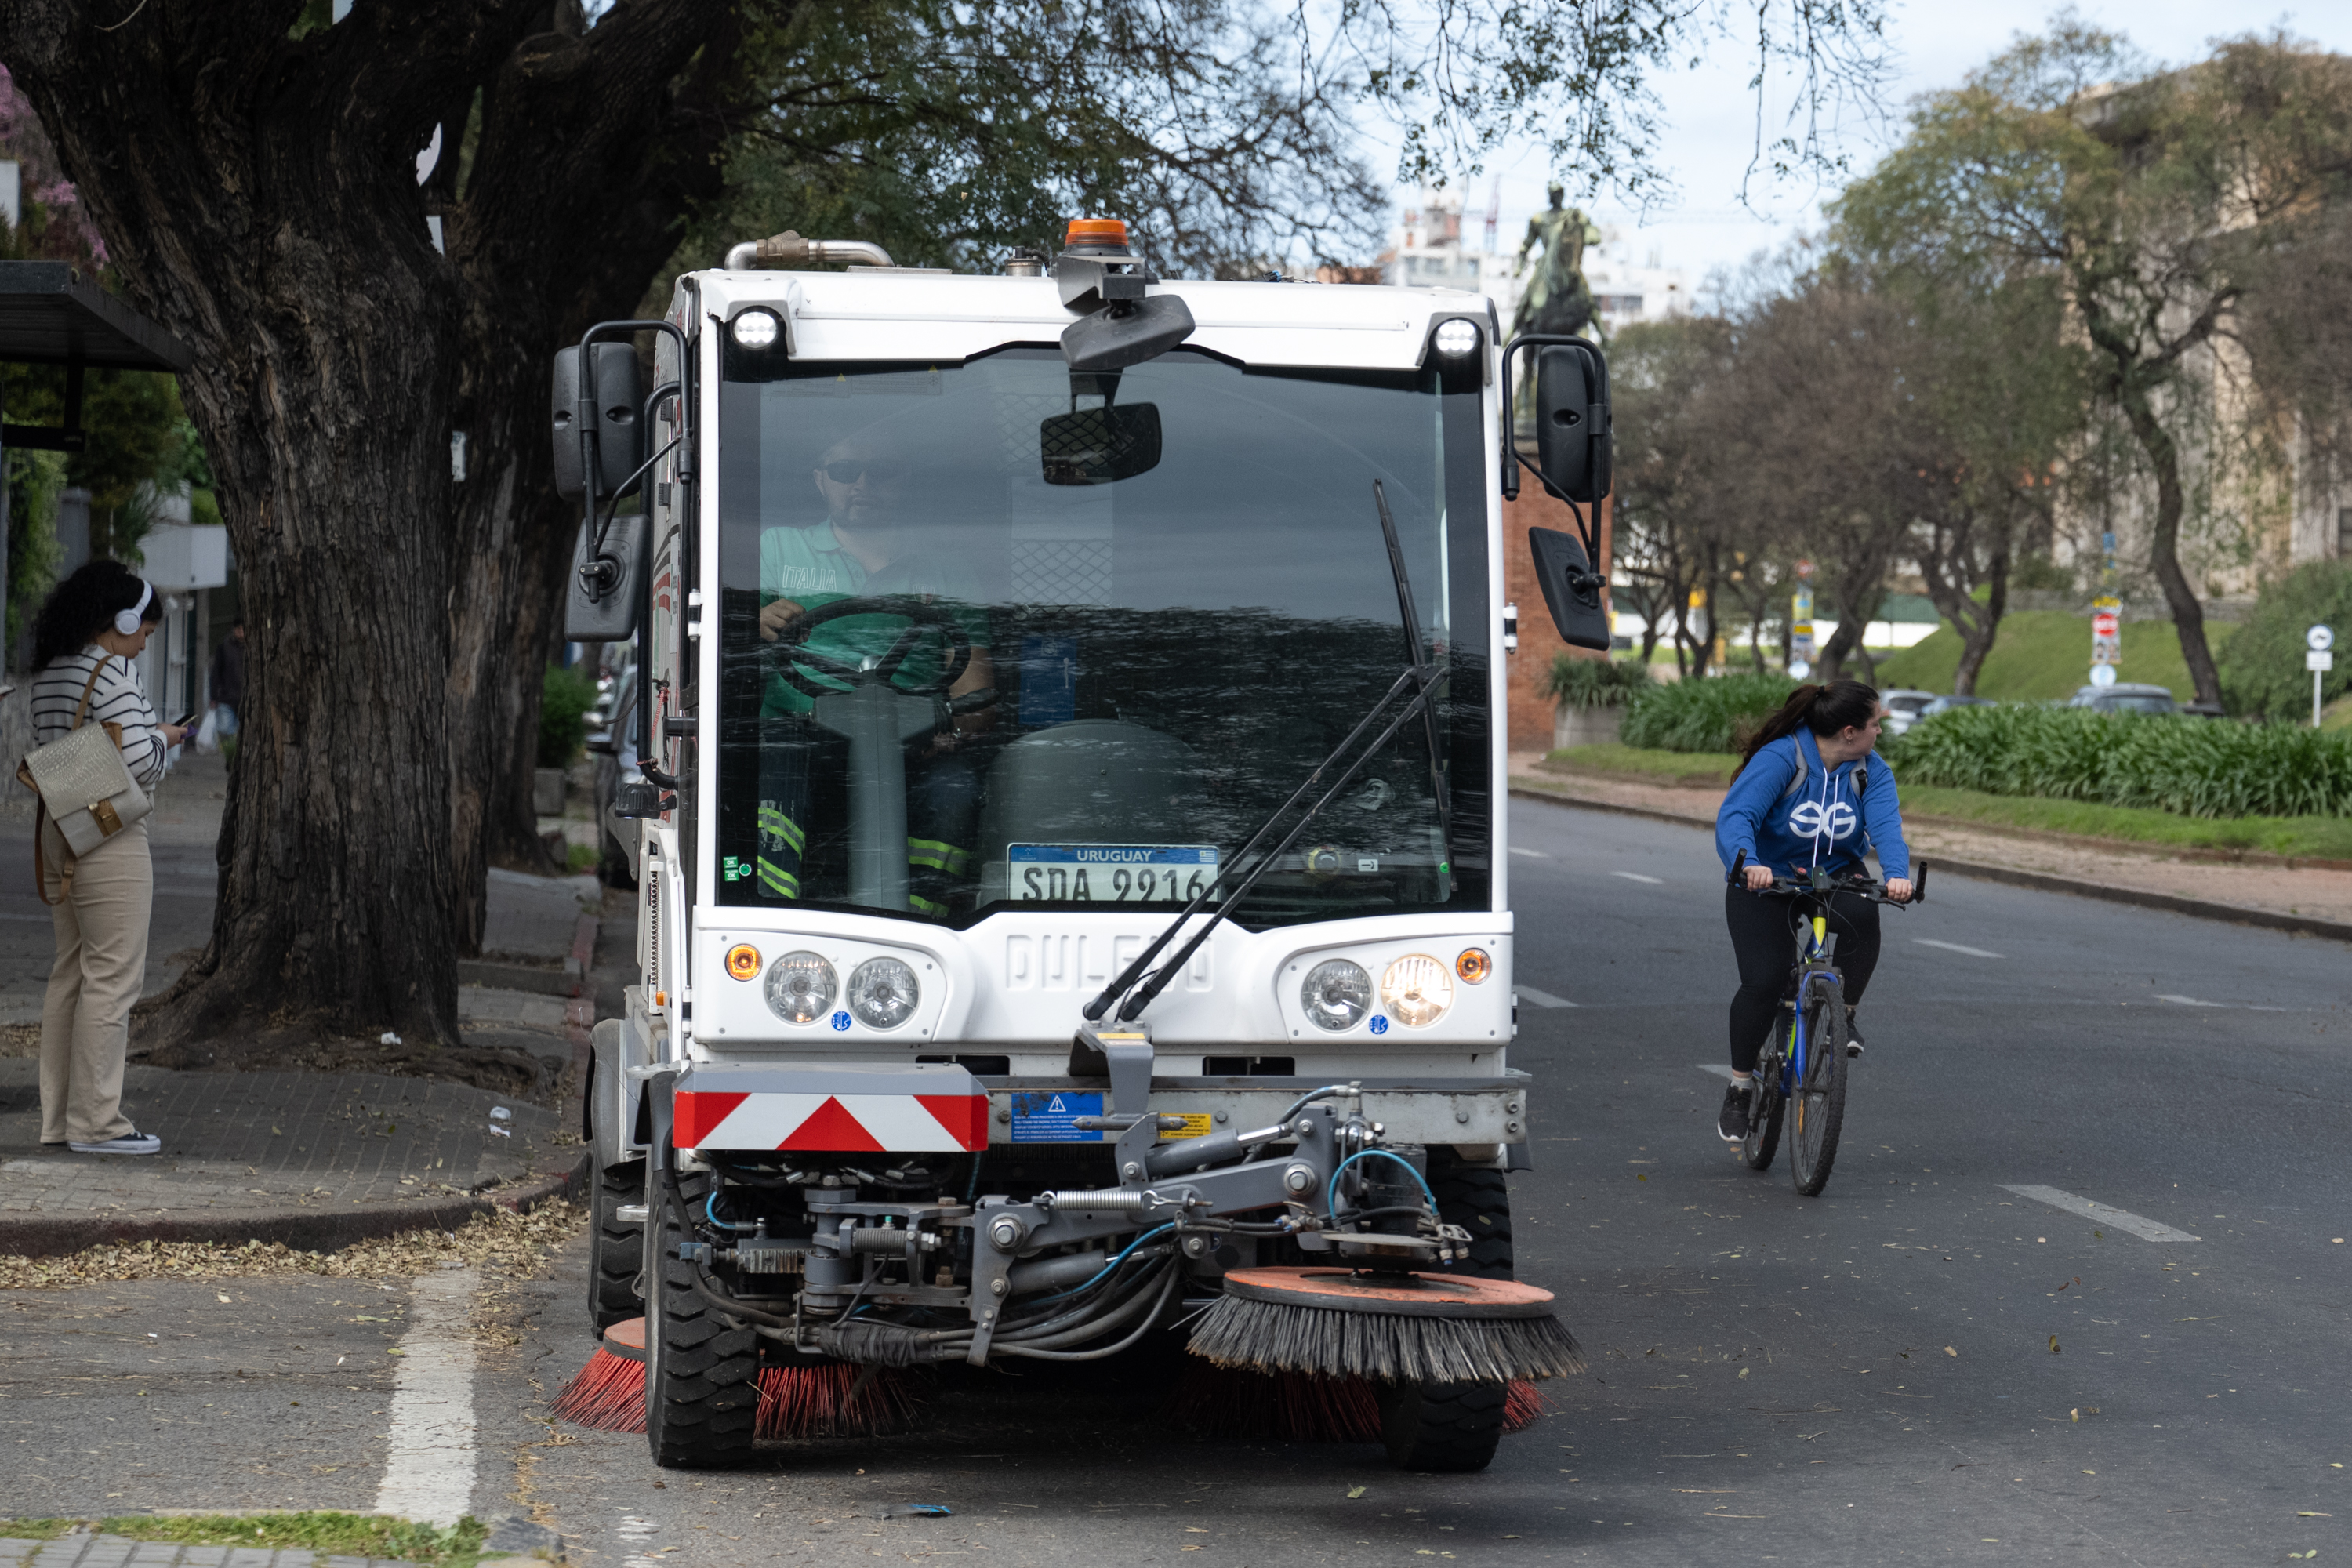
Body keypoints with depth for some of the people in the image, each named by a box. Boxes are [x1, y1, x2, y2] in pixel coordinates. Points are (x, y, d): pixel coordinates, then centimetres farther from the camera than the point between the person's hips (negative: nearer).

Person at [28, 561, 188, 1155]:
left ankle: (60, 1116, 15)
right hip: (110, 836, -9)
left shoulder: (49, 674, 13)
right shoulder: (114, 673, -14)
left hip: (60, 831, 9)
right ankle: (95, 1121, -5)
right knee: (112, 976, -5)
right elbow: (138, 760, -21)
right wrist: (161, 737, 1)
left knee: (71, 973, 12)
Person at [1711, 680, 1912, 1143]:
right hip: (1766, 881, -3)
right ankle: (1740, 1087, 3)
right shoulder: (1779, 759, -22)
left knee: (1863, 916, -32)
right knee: (1763, 983, -18)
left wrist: (1897, 874, -44)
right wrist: (1748, 864, -53)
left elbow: (1886, 825, -22)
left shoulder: (1871, 770, -8)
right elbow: (1735, 815, -33)